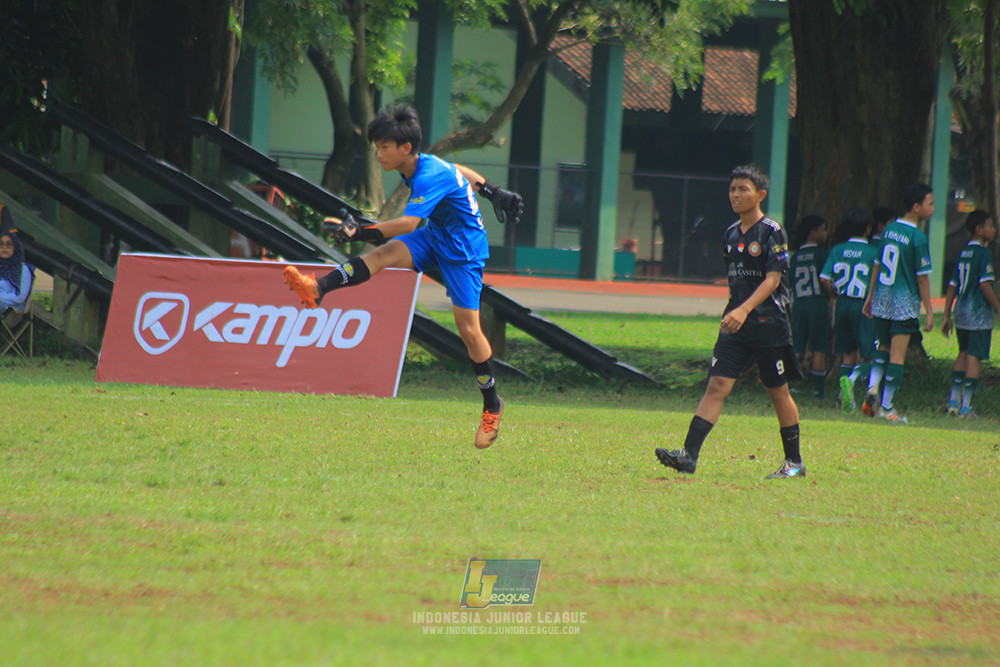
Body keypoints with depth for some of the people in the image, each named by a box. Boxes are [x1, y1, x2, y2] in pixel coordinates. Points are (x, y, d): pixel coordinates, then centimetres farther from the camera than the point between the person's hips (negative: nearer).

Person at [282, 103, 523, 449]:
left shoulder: (430, 177, -29)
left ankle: (492, 407, 8)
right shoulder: (419, 166, -1)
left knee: (468, 327, -7)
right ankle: (317, 289, -38)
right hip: (435, 237, 8)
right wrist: (493, 192, 26)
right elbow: (460, 172, 16)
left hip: (463, 248, -8)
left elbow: (409, 223, -41)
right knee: (385, 253, -19)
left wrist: (360, 232, -48)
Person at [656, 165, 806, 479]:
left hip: (768, 322, -5)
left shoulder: (772, 232, -8)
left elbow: (773, 279, -16)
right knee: (717, 385, -8)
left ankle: (794, 462, 18)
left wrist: (744, 310, -27)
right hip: (736, 324, 5)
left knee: (778, 392, 5)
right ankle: (689, 455, -18)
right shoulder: (731, 234, 12)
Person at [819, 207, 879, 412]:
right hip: (863, 306, -4)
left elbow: (825, 278, -1)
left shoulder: (837, 250, 3)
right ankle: (852, 379, -28)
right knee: (867, 356, 1)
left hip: (842, 304, 4)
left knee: (848, 354, 14)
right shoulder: (873, 252, -8)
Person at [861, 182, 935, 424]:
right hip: (904, 302, -6)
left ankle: (873, 386, -6)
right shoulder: (917, 238, -13)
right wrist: (929, 311, -7)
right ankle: (886, 406, -1)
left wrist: (870, 296, 23)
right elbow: (922, 277, -12)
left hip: (882, 298, 6)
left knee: (883, 348, 18)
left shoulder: (889, 230, 6)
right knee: (897, 354, -1)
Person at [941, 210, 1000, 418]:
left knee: (964, 354, 18)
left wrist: (947, 316, 18)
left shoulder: (963, 253, 12)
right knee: (974, 357, -3)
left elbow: (952, 286, 14)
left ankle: (954, 401, 17)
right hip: (979, 312, -7)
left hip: (961, 311, 7)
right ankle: (966, 406, -4)